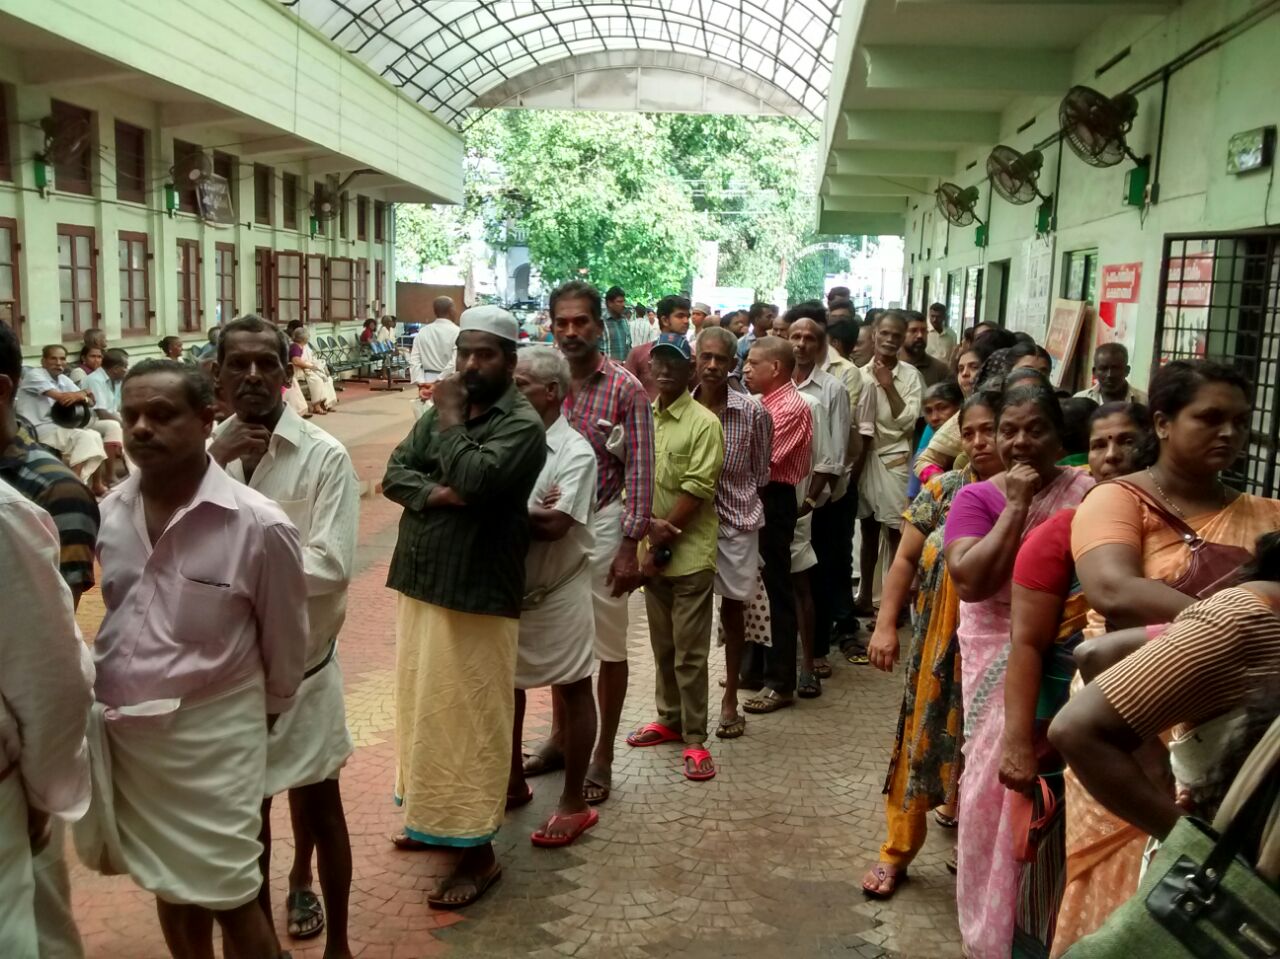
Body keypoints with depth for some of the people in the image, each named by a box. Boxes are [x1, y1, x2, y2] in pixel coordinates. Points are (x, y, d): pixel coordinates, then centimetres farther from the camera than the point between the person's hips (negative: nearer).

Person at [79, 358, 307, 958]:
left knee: (227, 901, 7)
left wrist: (264, 719, 7)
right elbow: (87, 612, 11)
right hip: (119, 733, 5)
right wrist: (101, 701, 12)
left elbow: (284, 644, -5)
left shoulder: (260, 525, -18)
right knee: (169, 890, 21)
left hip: (211, 735, -5)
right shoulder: (106, 513, -3)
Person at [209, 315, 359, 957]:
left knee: (318, 801, 11)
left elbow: (332, 565, -22)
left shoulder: (324, 457, -15)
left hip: (302, 660, -3)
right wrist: (216, 462, -24)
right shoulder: (205, 451, -2)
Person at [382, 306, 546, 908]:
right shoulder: (441, 411, 9)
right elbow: (393, 475, 2)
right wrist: (434, 493, -17)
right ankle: (433, 816, 38)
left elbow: (473, 480, -26)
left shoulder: (522, 423, -12)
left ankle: (478, 853, 13)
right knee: (424, 707, 19)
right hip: (420, 584, 8)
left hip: (475, 595, -7)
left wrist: (451, 417, -13)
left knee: (467, 720, 0)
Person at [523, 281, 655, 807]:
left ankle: (602, 756, 20)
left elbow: (639, 472, -9)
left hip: (601, 525, -4)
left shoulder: (626, 389, -8)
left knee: (608, 645, 7)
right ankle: (560, 735, 36)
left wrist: (630, 546, -13)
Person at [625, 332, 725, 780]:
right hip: (652, 549, 5)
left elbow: (696, 492, -14)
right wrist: (650, 523, -12)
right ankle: (670, 719, 31)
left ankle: (695, 739, 9)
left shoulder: (704, 423, -10)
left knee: (690, 653, 0)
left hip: (689, 553, -5)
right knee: (662, 645, 16)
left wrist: (662, 545, -13)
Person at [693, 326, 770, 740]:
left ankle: (730, 698, 26)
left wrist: (737, 500, 4)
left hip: (737, 520, -1)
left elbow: (760, 473, 2)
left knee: (732, 609, 11)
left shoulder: (753, 412, -11)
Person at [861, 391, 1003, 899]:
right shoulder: (942, 490, 0)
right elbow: (905, 558, 1)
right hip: (937, 646, 2)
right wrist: (885, 625, -4)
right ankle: (897, 851, 20)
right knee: (922, 741, 7)